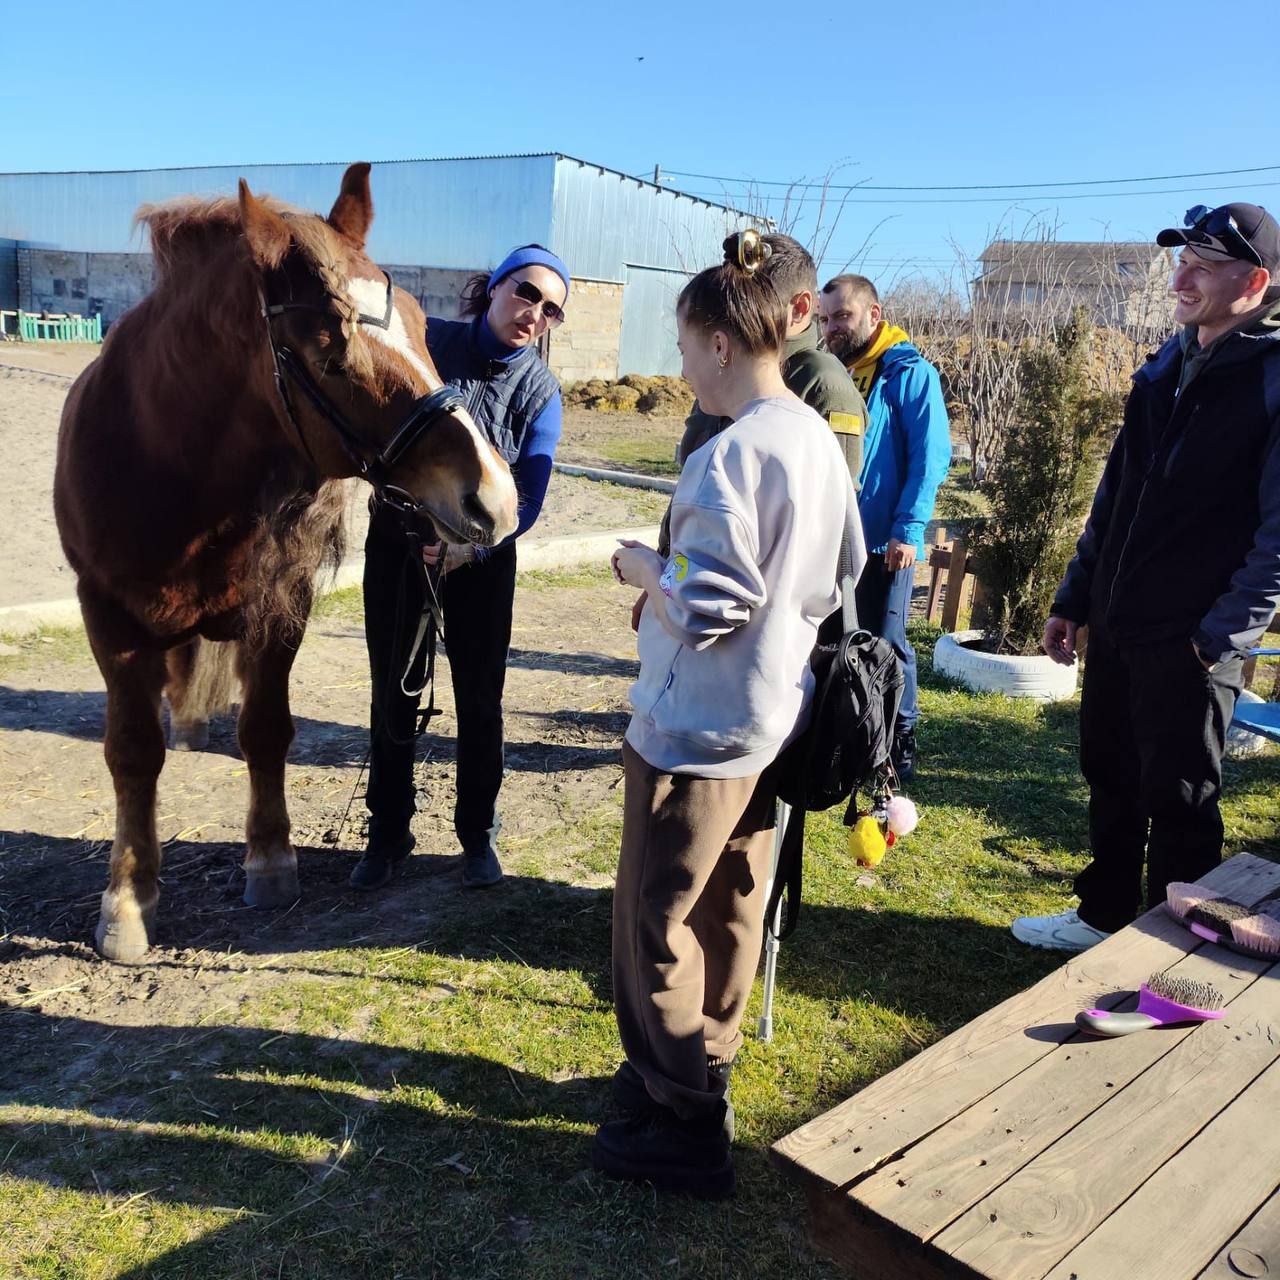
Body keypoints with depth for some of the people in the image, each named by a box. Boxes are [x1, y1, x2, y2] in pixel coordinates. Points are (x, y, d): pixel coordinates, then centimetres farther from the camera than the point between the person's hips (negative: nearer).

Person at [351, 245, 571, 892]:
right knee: (392, 693, 9)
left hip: (481, 556, 0)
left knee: (480, 699, 7)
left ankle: (478, 835, 26)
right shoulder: (426, 340, -8)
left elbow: (528, 497, -14)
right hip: (397, 544, 0)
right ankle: (388, 833, 26)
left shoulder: (539, 389, -7)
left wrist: (472, 546, -30)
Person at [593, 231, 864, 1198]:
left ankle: (686, 1131, 18)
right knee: (732, 905, 21)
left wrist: (642, 566, -7)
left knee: (656, 922, 6)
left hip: (696, 730, -9)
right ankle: (701, 1069, 39)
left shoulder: (729, 456, -23)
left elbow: (704, 612, -26)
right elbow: (841, 578, 14)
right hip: (775, 715, 9)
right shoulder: (823, 441, 5)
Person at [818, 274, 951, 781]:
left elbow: (930, 456, -13)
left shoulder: (909, 373, -6)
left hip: (884, 540, -6)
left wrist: (908, 529, -20)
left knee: (885, 643, 2)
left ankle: (901, 738, 18)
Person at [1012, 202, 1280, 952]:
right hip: (1117, 624, 7)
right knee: (1111, 778, 17)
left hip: (1191, 640, -7)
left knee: (1179, 800, 5)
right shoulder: (1168, 366, 12)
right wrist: (1075, 596, 14)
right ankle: (1104, 916, 34)